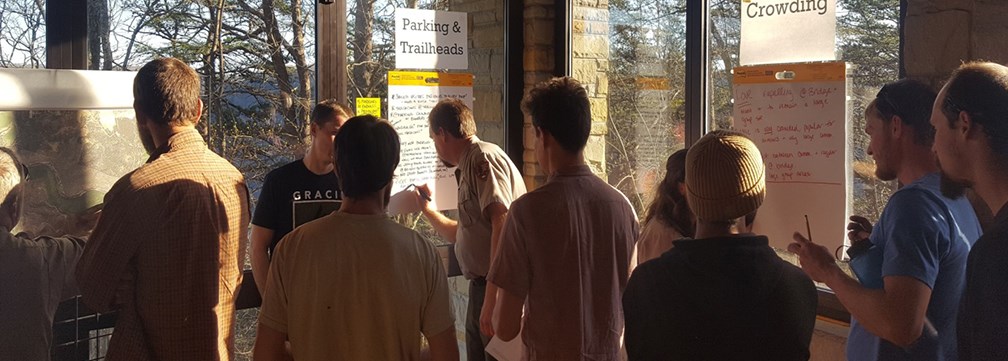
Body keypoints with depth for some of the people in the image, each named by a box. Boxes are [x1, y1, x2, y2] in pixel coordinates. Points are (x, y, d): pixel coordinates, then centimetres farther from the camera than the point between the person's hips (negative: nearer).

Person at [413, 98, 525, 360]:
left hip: (496, 289, -10)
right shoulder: (470, 166, 19)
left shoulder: (483, 157, -12)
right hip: (481, 288, 10)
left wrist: (491, 299, -28)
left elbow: (501, 226, -25)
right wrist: (427, 209, 37)